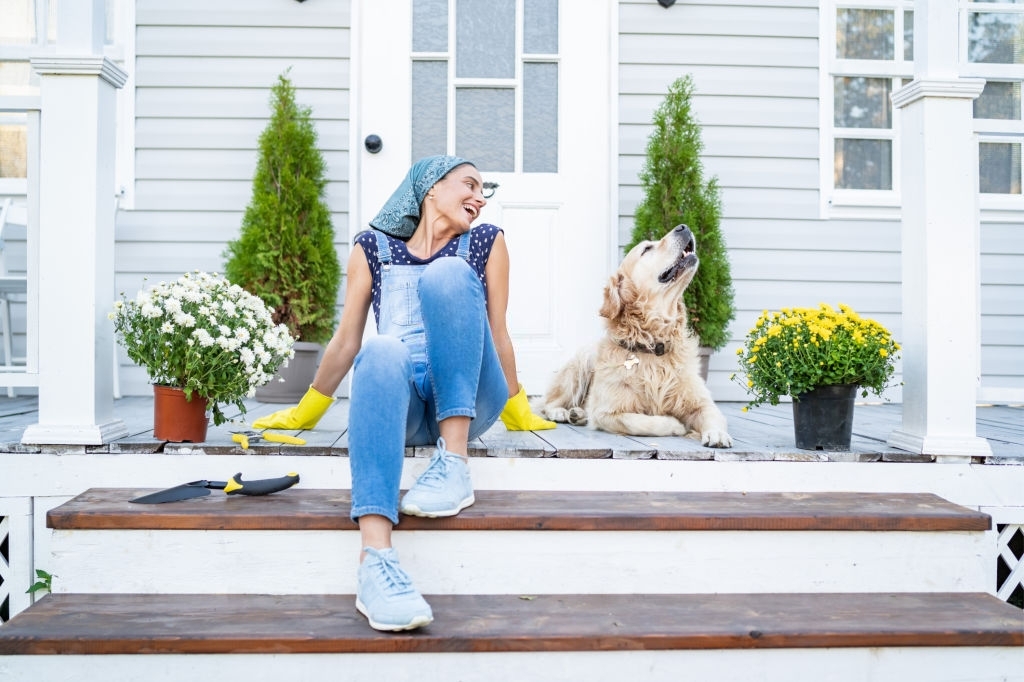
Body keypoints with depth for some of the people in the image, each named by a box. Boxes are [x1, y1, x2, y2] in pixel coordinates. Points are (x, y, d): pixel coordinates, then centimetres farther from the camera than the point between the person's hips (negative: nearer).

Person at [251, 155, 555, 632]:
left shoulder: (486, 242, 13)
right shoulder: (372, 248, 13)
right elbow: (347, 340, 17)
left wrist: (518, 411, 20)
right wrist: (304, 413, 20)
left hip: (469, 401, 0)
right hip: (402, 407, 0)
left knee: (448, 274, -21)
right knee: (381, 352, -36)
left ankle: (455, 464, -30)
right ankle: (375, 563, -54)